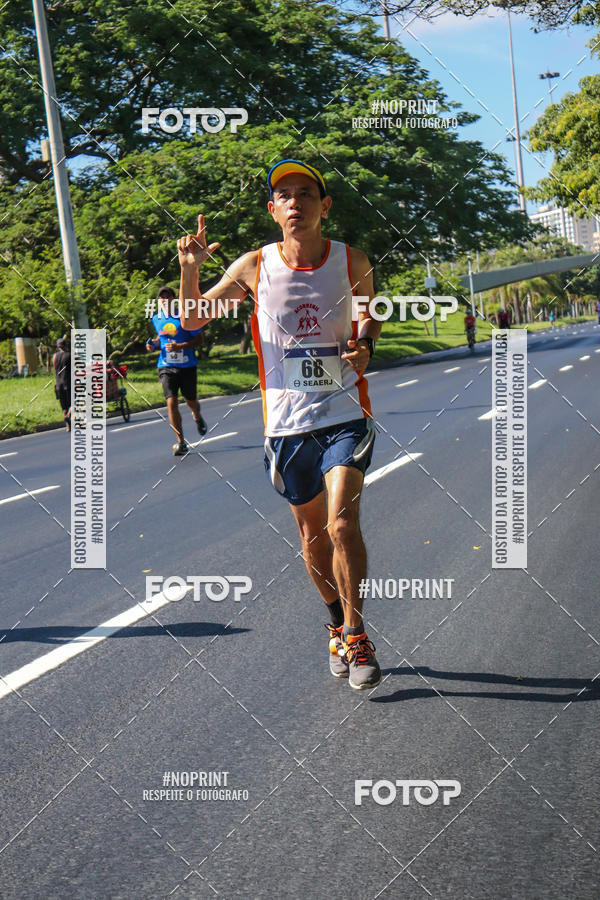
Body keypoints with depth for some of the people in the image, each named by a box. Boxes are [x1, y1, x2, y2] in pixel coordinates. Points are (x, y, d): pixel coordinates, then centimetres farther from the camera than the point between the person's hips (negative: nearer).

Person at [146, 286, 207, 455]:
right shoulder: (156, 319, 8)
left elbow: (199, 339, -6)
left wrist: (180, 346, -21)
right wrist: (154, 344, 5)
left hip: (187, 366, -2)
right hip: (166, 367, 2)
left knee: (191, 401, 11)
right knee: (171, 403, -13)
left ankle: (197, 418, 50)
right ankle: (181, 443, -6)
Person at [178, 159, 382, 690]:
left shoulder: (354, 263, -1)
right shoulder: (254, 267, -3)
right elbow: (193, 320, 5)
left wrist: (365, 347, -4)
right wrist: (189, 268, -13)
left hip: (345, 414, -1)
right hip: (287, 422, 1)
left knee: (343, 523, -17)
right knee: (313, 534, 11)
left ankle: (355, 633, 0)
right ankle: (338, 626, 33)